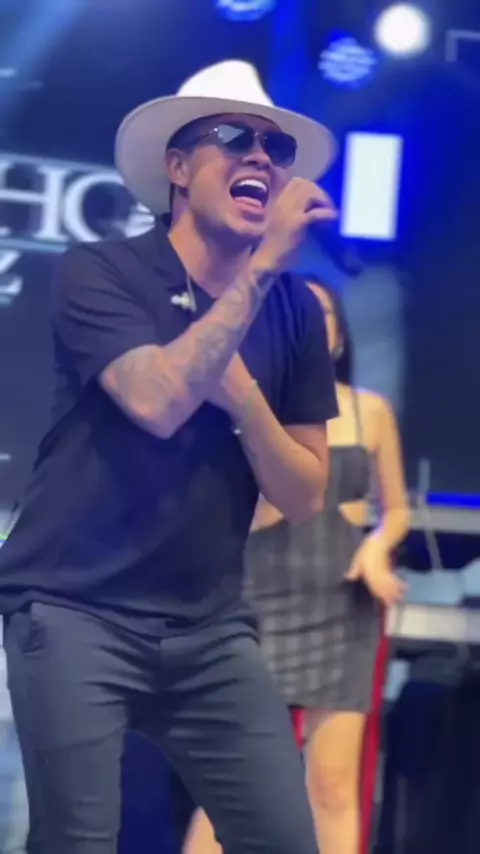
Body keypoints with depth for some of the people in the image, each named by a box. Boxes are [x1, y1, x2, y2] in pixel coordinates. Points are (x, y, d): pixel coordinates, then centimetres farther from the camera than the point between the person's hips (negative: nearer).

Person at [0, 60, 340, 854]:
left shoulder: (295, 312, 7)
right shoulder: (101, 272, -6)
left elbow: (304, 496, 4)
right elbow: (158, 401, -24)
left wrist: (242, 396, -13)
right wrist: (263, 263, -21)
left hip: (209, 629, 5)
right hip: (75, 610, -4)